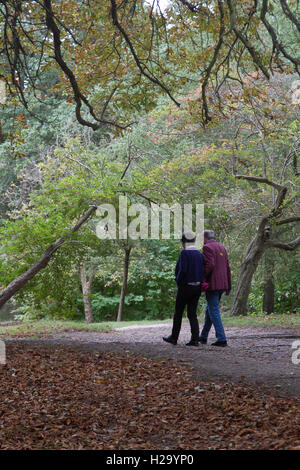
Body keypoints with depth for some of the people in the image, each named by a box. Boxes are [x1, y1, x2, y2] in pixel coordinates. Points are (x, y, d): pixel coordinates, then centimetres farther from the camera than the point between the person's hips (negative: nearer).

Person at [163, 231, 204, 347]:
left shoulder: (184, 253, -13)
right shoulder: (200, 254, 8)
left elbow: (183, 270, -21)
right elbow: (204, 271, 4)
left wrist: (178, 281, -5)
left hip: (185, 287, -6)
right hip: (197, 288, 6)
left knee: (178, 312, 8)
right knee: (192, 313, 7)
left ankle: (174, 337, 17)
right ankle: (195, 339, -3)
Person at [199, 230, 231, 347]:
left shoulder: (207, 247, -9)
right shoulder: (221, 247, 16)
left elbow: (210, 265, -21)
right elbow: (227, 268, 15)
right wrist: (228, 286, 18)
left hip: (212, 284, -9)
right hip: (222, 284, 9)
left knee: (214, 312, -6)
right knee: (209, 310, 18)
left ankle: (221, 339, -10)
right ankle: (203, 336, 28)